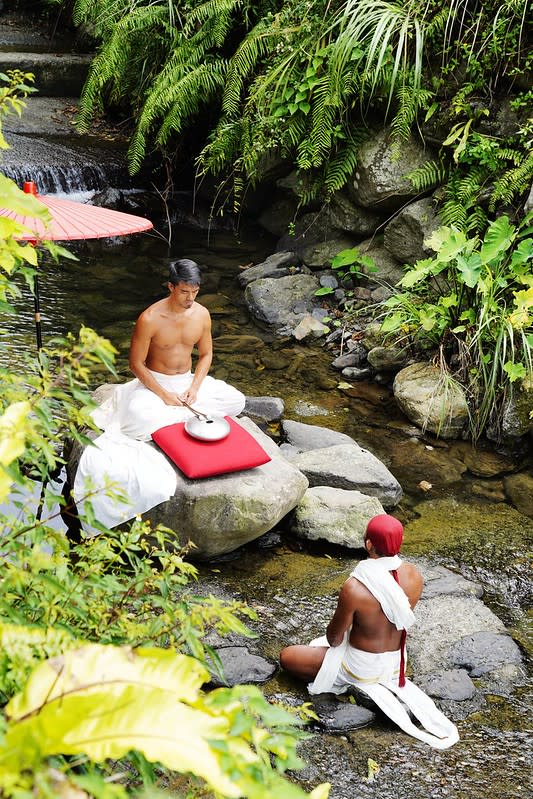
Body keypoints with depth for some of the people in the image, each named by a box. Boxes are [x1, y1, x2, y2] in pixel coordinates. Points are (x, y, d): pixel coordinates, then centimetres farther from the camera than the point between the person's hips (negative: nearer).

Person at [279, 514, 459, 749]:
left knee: (287, 657, 9)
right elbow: (403, 619, 2)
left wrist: (333, 639, 6)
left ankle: (361, 684, 2)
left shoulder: (355, 587, -34)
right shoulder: (414, 576, -18)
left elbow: (334, 638, -18)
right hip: (395, 662, 8)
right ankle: (386, 680, 19)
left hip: (361, 666, -8)